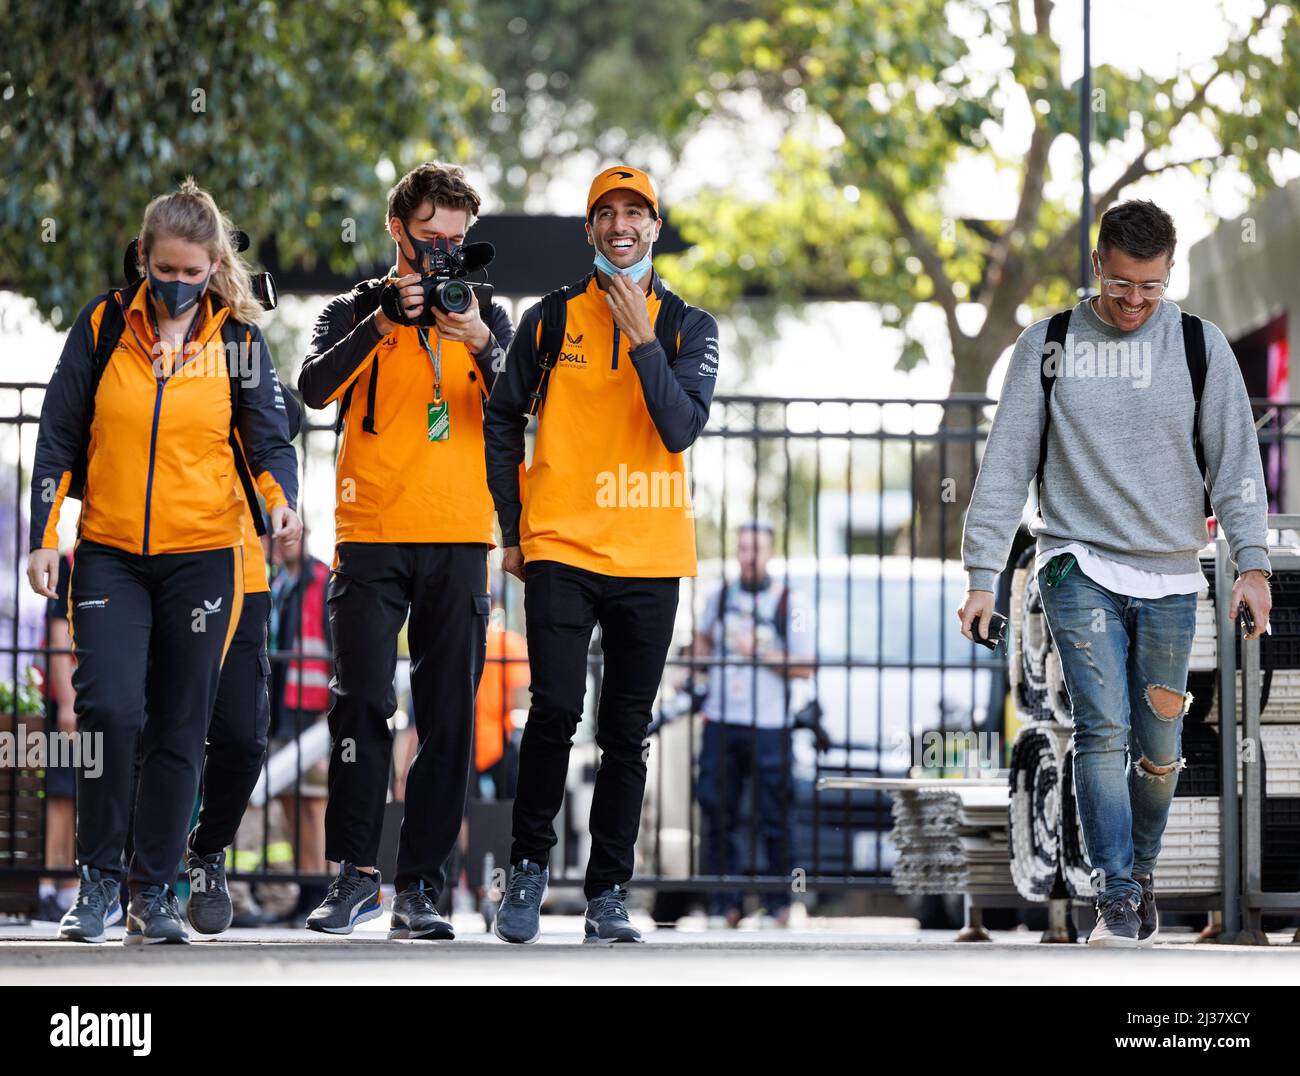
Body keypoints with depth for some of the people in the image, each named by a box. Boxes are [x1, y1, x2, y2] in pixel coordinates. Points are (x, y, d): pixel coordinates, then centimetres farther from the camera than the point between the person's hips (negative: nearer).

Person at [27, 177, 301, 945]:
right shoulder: (102, 328, 3)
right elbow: (59, 440, 6)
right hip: (110, 555, 0)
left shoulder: (240, 340, 3)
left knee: (180, 729, 3)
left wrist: (281, 498, -20)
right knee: (110, 708, -15)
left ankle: (156, 891, 14)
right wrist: (44, 536, 0)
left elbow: (270, 437, 1)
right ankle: (100, 878, 1)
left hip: (202, 557, 1)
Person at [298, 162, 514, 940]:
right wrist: (382, 321, -20)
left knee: (449, 716, -2)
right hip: (373, 533, -1)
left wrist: (481, 342, -18)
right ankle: (356, 875, -1)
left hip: (460, 537, 1)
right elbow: (316, 388, -9)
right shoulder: (356, 313, 11)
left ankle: (421, 888, 1)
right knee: (362, 702, -8)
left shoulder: (485, 317, 15)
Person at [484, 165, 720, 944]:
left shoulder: (688, 327, 6)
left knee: (627, 731, 4)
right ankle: (529, 865, 3)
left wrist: (643, 341, -15)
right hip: (561, 548, -1)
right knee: (556, 707, -15)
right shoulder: (553, 319, 6)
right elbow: (504, 420, 15)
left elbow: (681, 428, -9)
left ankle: (609, 894, 11)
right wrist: (512, 528, 10)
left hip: (650, 556, 1)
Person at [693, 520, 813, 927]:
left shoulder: (789, 604, -1)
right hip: (720, 721, 4)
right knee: (718, 814, 2)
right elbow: (703, 638, 29)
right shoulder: (721, 596, 11)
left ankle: (779, 901, 4)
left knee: (774, 819, -3)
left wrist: (759, 653, -12)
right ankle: (724, 901, 7)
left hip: (769, 726, -4)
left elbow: (804, 668, -3)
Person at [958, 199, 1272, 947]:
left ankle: (1141, 869, 29)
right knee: (1104, 732, -14)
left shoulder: (1199, 345, 3)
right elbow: (1007, 464, 3)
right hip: (1081, 568, -1)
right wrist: (983, 574, -3)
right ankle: (1117, 901, -16)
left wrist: (1253, 562, -9)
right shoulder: (1048, 346, 2)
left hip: (1170, 578, 1)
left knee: (1159, 747, 8)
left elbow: (1236, 459, 2)